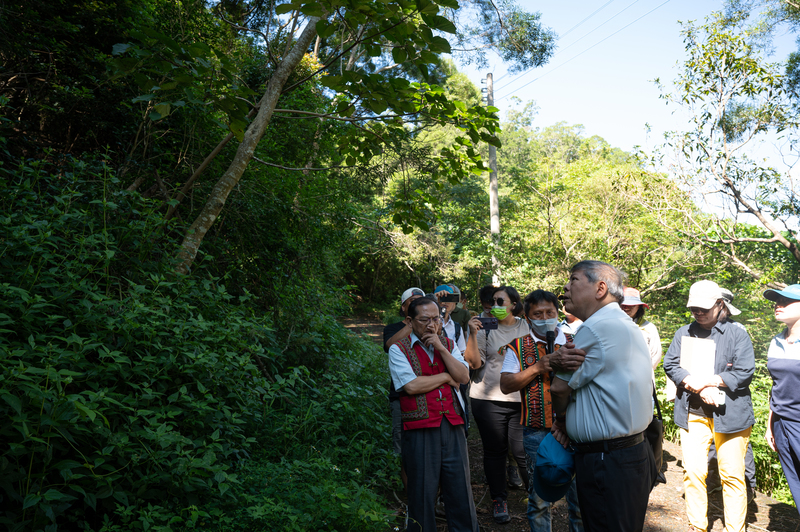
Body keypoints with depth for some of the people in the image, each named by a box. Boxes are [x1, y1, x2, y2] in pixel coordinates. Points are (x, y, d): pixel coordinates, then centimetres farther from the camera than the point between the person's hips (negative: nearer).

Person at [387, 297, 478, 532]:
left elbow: (464, 377, 1)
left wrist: (441, 348, -9)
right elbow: (411, 385, -15)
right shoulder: (399, 349, -1)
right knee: (423, 494, 7)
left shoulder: (448, 344, 13)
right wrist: (446, 376, -4)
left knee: (461, 490, 10)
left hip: (453, 426, 4)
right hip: (420, 430, -4)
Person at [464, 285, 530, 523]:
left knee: (521, 449, 0)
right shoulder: (485, 328, 1)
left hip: (521, 399, 0)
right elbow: (475, 363, -6)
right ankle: (499, 499, 26)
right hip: (488, 399, 0)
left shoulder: (527, 327, 5)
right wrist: (473, 334, -17)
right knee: (494, 450, 8)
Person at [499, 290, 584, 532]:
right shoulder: (518, 346, 3)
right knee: (539, 498, 9)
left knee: (579, 497, 7)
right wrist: (537, 368, -14)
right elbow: (505, 384, -5)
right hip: (537, 430, -1)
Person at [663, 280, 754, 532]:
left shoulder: (736, 333, 3)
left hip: (729, 413, -2)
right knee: (693, 472, 2)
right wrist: (700, 389, -13)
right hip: (693, 413, 2)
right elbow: (670, 364, 1)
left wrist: (706, 380, -11)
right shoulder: (684, 333, 11)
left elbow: (744, 372, -7)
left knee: (732, 475, 4)